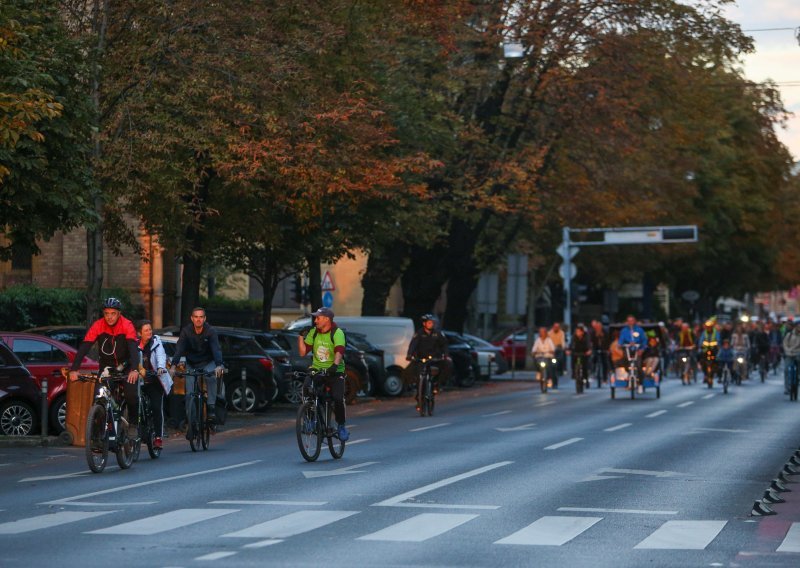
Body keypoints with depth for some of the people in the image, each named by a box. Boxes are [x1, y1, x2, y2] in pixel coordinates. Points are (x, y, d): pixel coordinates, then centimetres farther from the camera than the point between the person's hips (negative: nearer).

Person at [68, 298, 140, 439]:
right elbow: (84, 348, -24)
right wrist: (74, 369, -37)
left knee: (131, 395, -22)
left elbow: (134, 348, -34)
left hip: (125, 366, -2)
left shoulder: (127, 325, -22)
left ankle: (133, 425, -2)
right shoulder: (98, 326, -17)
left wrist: (134, 369, -51)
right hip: (106, 367, 2)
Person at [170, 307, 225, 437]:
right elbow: (179, 349, -22)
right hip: (191, 364, 2)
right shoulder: (186, 331, -13)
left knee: (211, 377, -33)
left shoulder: (210, 331, -16)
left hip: (207, 363, -2)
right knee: (190, 393, -8)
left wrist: (219, 366, -46)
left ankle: (211, 409, -27)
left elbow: (216, 349, -28)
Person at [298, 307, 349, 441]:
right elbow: (303, 352, 3)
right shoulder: (313, 332, 3)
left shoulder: (337, 333, -12)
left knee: (338, 399, -20)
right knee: (306, 388, -26)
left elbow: (339, 351, -29)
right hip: (317, 370, 3)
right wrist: (300, 336, -7)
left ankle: (341, 426, 5)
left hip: (334, 371, -3)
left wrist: (335, 365, -46)